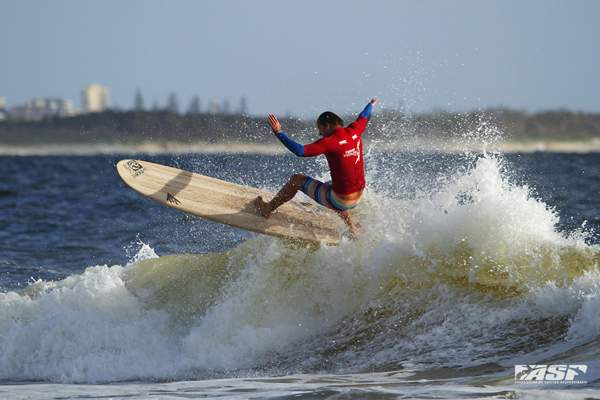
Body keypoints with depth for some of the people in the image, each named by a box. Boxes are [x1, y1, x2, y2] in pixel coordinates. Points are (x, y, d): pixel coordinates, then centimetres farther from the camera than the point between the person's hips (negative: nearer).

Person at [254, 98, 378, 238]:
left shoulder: (330, 142, -20)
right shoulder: (353, 132, 0)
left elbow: (300, 151, -29)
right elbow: (364, 117, 25)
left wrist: (278, 133, -24)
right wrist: (370, 106, 47)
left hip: (340, 201, -7)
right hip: (358, 197, 7)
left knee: (297, 180, 8)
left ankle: (267, 209, 24)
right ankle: (353, 230, 42)